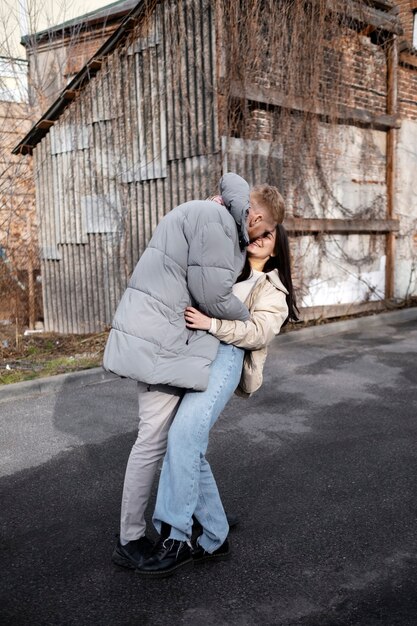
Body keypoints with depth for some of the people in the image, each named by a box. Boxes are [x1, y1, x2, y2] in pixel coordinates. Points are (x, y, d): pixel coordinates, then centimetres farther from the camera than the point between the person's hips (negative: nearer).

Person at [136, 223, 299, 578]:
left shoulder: (274, 291, 18)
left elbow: (259, 332, 0)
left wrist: (212, 323, -16)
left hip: (225, 354, -5)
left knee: (183, 436, -26)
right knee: (191, 451, -3)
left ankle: (176, 538, -22)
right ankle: (215, 539, 9)